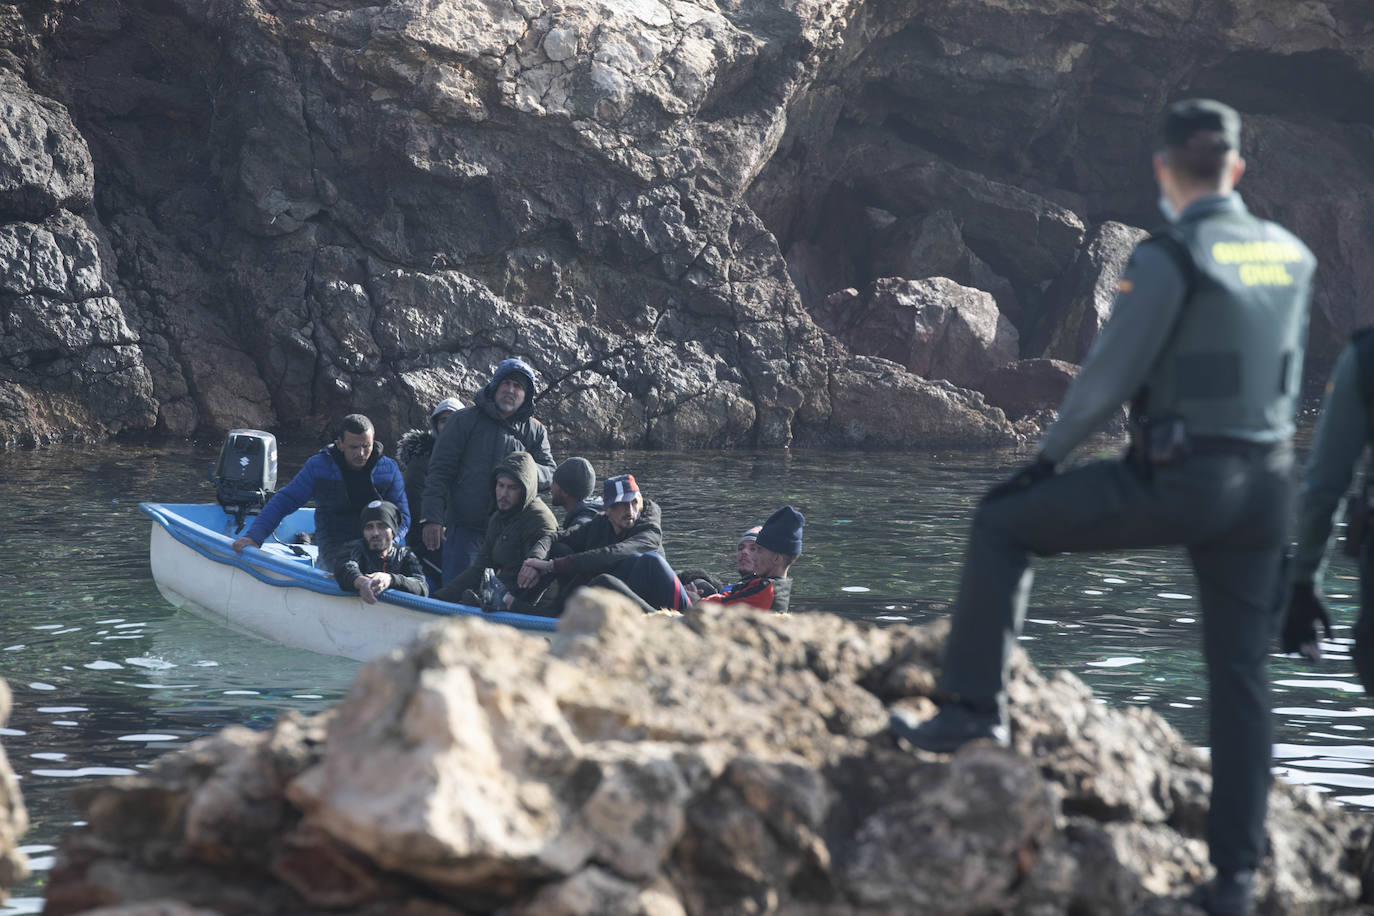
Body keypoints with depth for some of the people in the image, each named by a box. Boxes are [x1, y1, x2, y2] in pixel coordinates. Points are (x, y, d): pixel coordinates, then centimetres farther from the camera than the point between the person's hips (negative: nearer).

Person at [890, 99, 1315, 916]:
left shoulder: (1170, 257, -11)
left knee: (1002, 526, 9)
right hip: (1266, 482, 6)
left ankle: (975, 705, 2)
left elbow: (1110, 375, -11)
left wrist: (1046, 458, 0)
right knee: (1242, 675, 9)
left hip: (1180, 479, -6)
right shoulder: (1291, 256, 10)